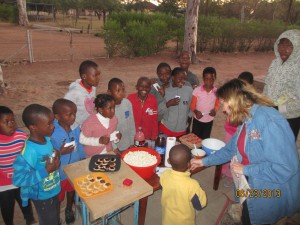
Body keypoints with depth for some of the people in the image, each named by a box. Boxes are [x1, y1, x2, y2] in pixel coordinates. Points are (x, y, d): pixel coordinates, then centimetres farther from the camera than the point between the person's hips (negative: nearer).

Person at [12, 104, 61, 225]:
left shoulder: (46, 139, -10)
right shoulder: (29, 151, -34)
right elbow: (18, 179, -31)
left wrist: (56, 159, -13)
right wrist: (46, 171, -33)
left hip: (53, 190, 7)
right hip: (42, 196, -7)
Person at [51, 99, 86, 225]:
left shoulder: (76, 128, -13)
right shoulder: (51, 133, -29)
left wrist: (83, 159, 3)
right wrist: (60, 152, -35)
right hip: (59, 173, -4)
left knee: (71, 190, 29)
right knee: (58, 197, 21)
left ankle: (69, 209, 58)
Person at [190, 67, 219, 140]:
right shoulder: (197, 90, -15)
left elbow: (217, 105, 6)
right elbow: (192, 105, -8)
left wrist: (214, 110, -15)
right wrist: (196, 111, -27)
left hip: (209, 121, 2)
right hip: (197, 120, -1)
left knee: (205, 139, 15)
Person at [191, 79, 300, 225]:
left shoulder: (269, 121, -31)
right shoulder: (246, 120, -2)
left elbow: (285, 168, -34)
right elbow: (231, 149, 9)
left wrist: (245, 169, -23)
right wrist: (205, 161, 10)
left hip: (273, 194, -7)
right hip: (254, 187, 7)